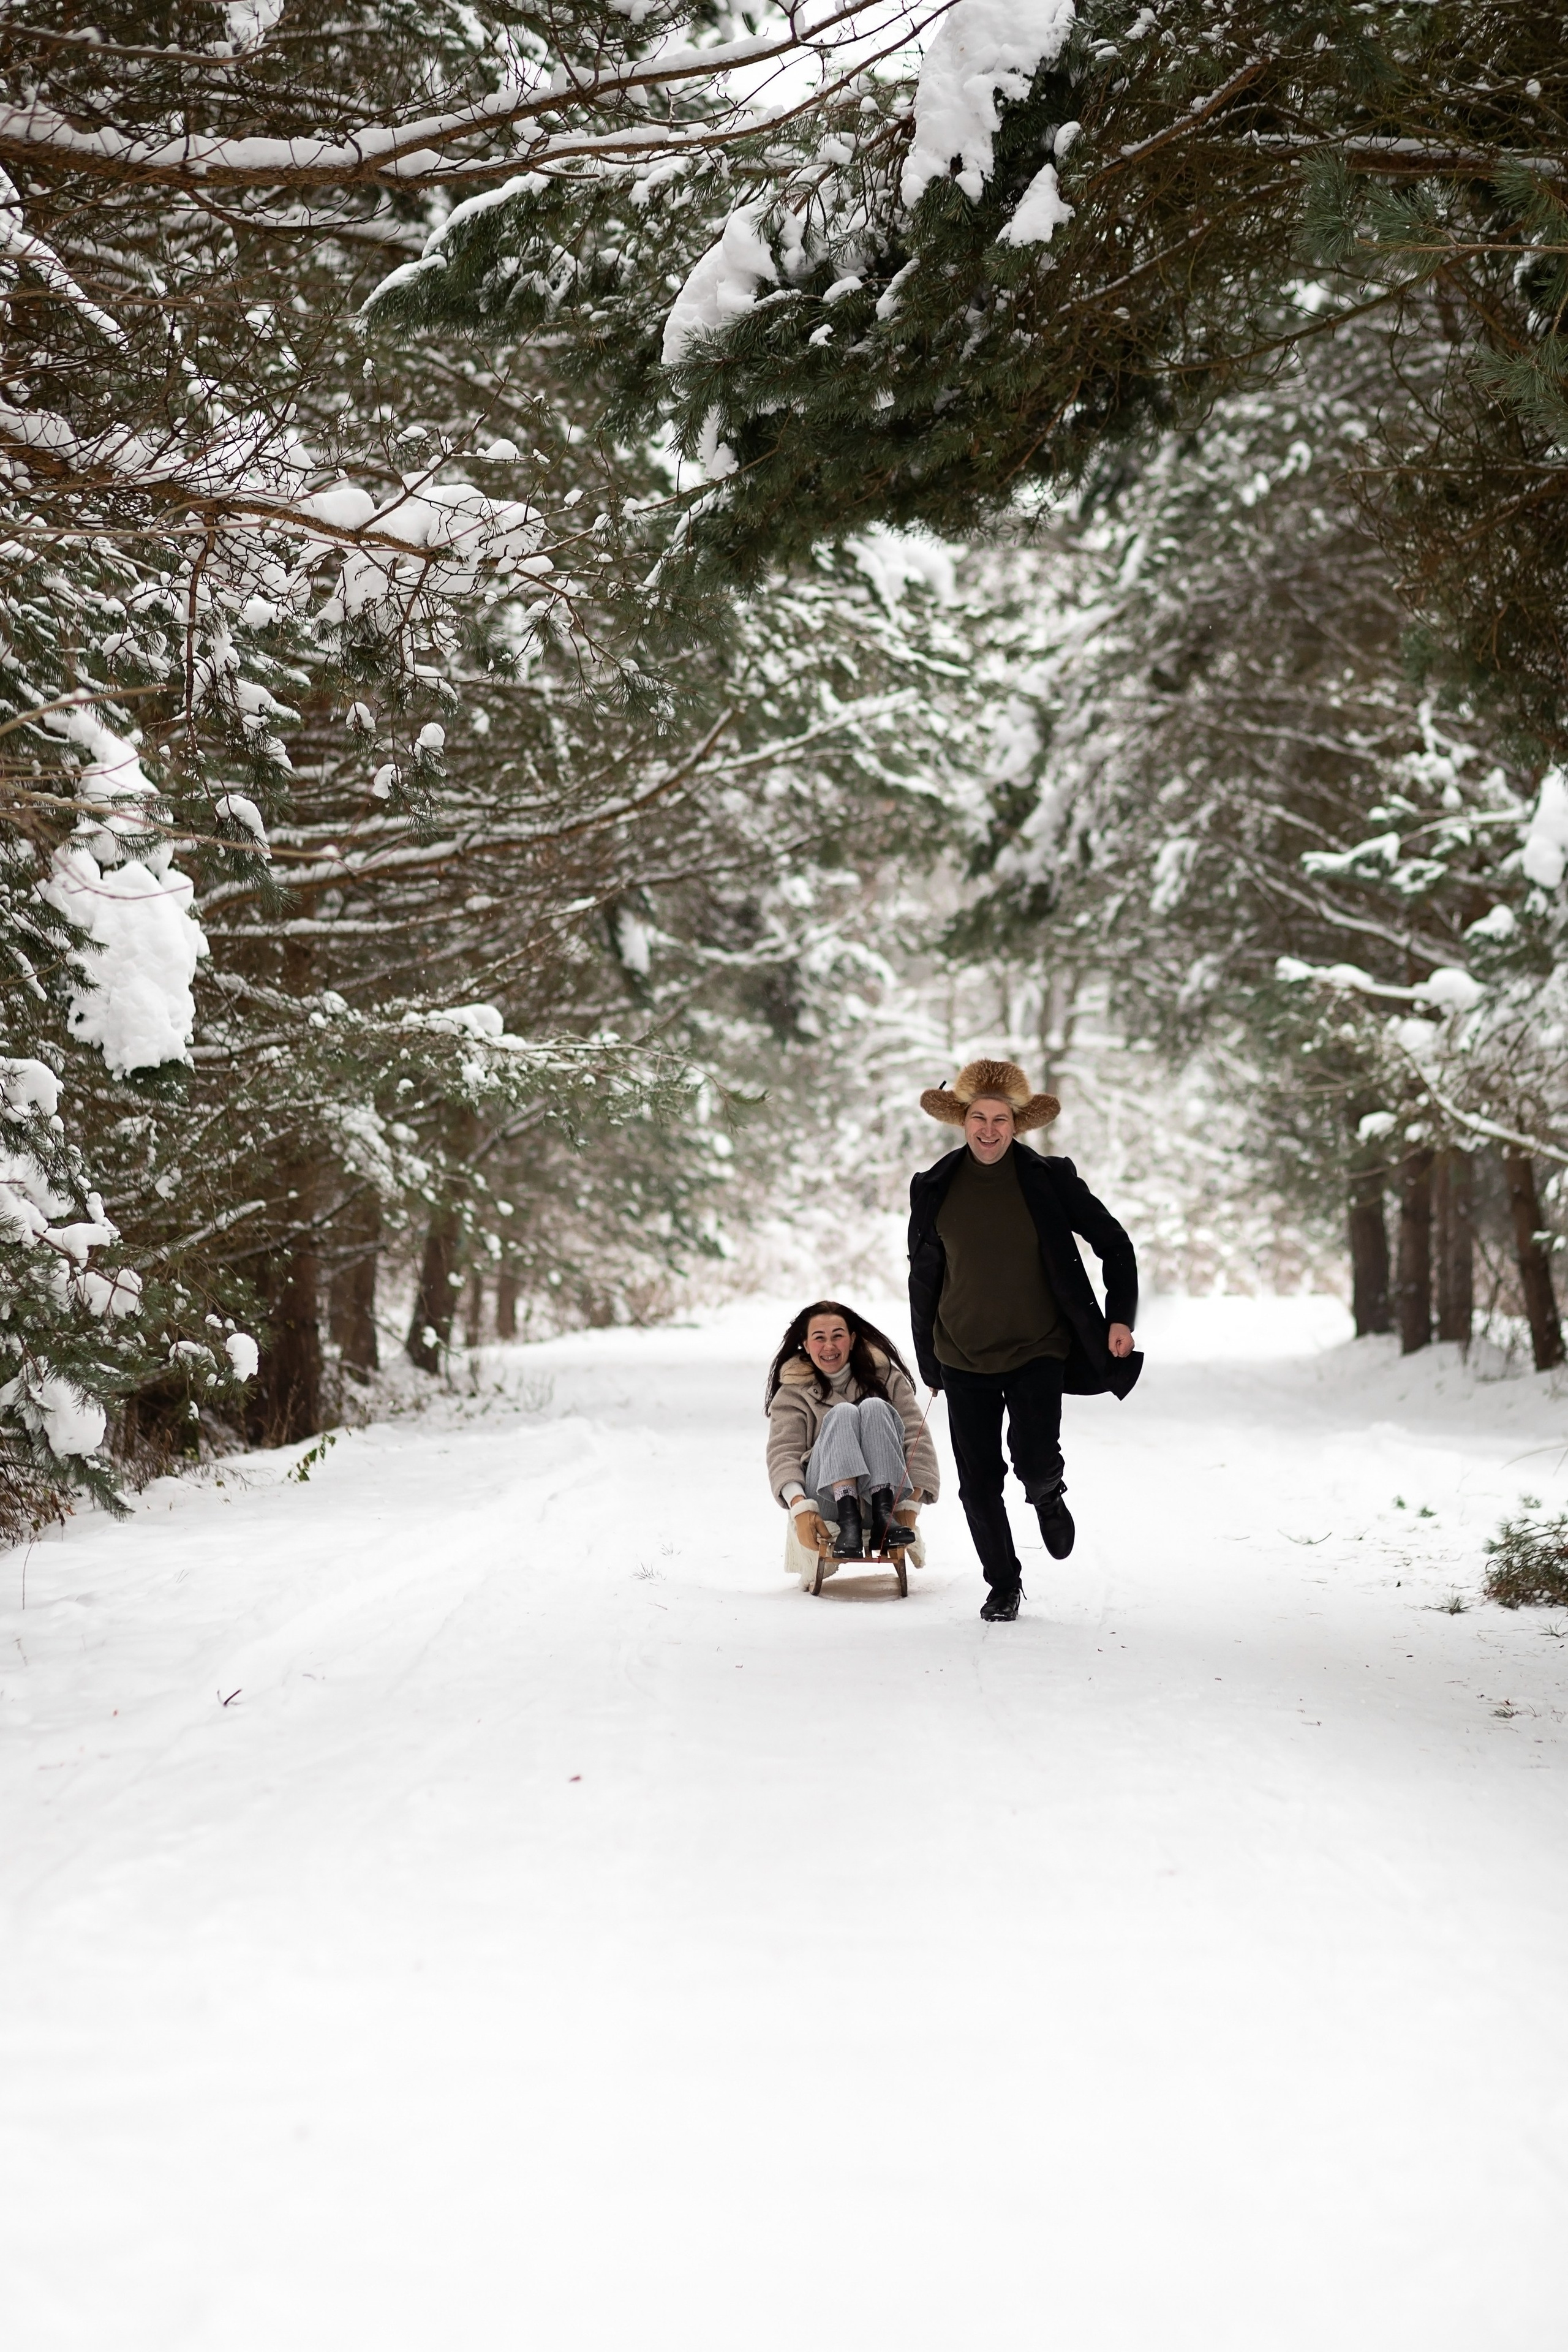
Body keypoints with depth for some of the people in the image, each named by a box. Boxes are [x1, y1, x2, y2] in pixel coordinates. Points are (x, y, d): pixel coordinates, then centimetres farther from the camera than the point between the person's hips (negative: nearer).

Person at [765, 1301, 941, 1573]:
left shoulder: (885, 1375, 13)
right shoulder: (793, 1393, 12)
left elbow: (917, 1437, 2)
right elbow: (782, 1454, -3)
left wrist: (909, 1504, -13)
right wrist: (800, 1507, -23)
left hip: (880, 1492, 1)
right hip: (827, 1496, -1)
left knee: (875, 1408, -22)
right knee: (842, 1413, -24)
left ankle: (884, 1517, -38)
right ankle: (849, 1523, -44)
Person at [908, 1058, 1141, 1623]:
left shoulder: (1049, 1181, -5)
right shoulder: (935, 1189, 0)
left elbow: (1114, 1245, 4)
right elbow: (923, 1277, 12)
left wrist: (1120, 1318, -6)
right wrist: (927, 1358, 15)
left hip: (1036, 1351, -2)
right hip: (963, 1357, 2)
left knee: (1034, 1460, -18)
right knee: (979, 1482, 3)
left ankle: (1049, 1495, 20)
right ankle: (1003, 1585, 23)